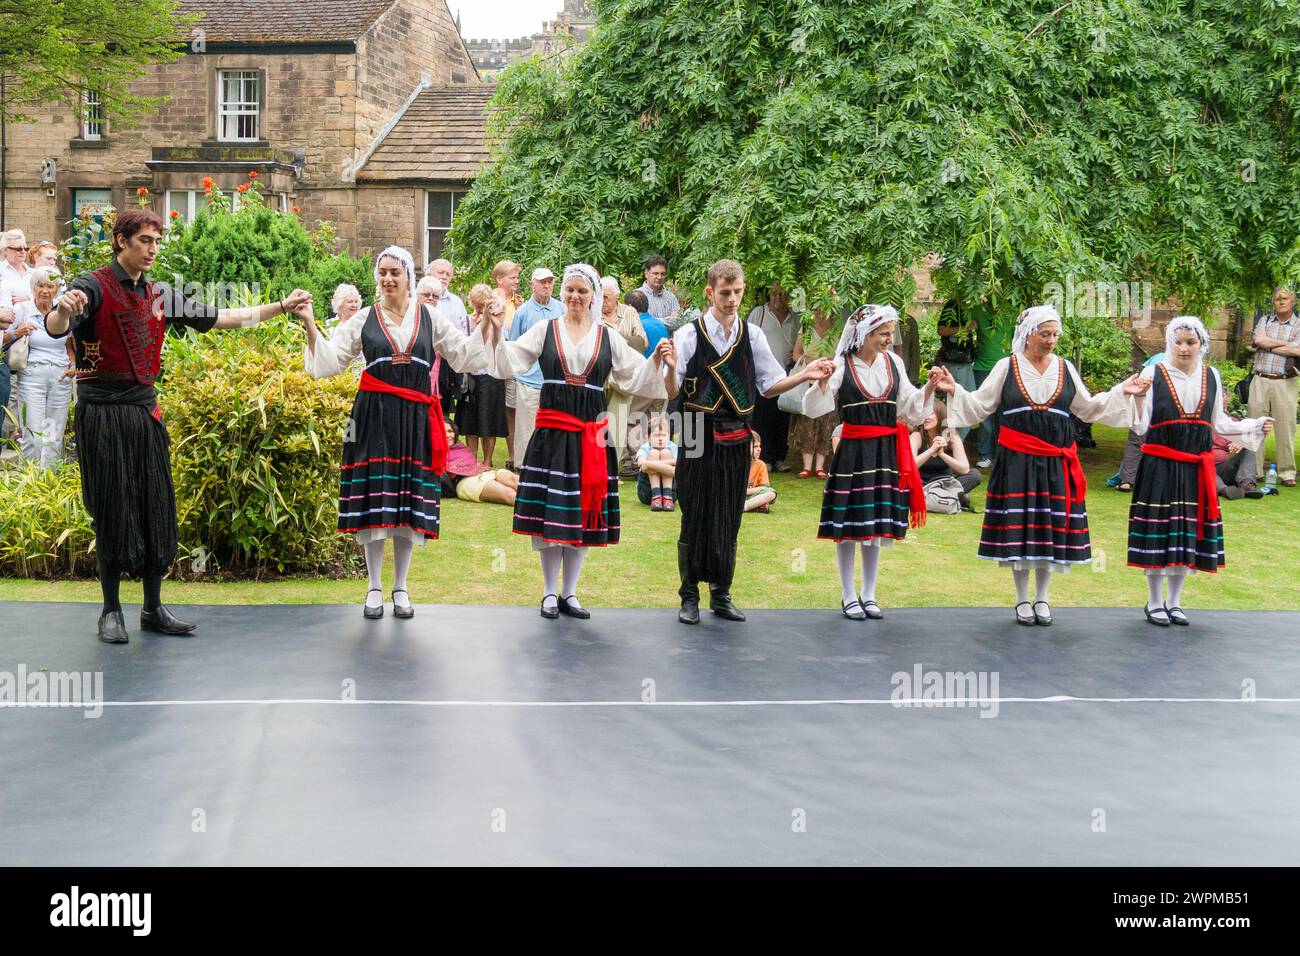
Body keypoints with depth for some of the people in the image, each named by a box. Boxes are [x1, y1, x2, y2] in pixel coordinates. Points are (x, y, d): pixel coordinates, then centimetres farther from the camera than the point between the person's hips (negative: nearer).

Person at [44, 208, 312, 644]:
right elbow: (55, 329, -23)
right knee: (111, 510, -2)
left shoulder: (159, 295, 11)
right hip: (102, 412, -6)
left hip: (145, 410, 6)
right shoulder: (93, 286, -7)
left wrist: (282, 306, 9)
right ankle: (111, 611, 9)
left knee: (156, 509, 6)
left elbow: (220, 318, 13)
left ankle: (153, 608, 16)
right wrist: (63, 311, -47)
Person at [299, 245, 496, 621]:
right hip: (373, 417, -1)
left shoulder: (430, 318, 9)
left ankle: (400, 589, 15)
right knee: (373, 501, -1)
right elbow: (329, 360, 3)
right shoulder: (364, 320, 6)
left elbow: (464, 356, 11)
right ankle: (374, 588, 11)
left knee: (410, 502, 4)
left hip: (415, 420, 1)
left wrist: (486, 326, 0)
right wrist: (310, 325, -7)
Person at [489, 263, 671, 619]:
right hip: (552, 430, -2)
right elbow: (511, 361, -2)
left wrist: (657, 360, -7)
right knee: (549, 511, -1)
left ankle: (569, 593, 16)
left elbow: (635, 375, 9)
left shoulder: (607, 337, 9)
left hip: (591, 434, 2)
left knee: (584, 513, 5)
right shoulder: (545, 329, 5)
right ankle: (549, 593, 12)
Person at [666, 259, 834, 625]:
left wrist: (805, 375, -3)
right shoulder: (689, 335, -6)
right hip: (700, 438, -4)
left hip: (736, 440, 4)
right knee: (695, 517, 2)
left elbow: (769, 385, 10)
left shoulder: (752, 336, 5)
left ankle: (721, 594, 24)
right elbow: (673, 392, -9)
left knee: (729, 519, 12)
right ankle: (689, 597, 14)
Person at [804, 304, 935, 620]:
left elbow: (911, 407, 14)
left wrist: (930, 387, 0)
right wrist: (822, 382, -28)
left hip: (886, 451, 4)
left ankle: (868, 594, 21)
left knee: (878, 523, 10)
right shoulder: (842, 365, -7)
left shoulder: (893, 363, 7)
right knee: (848, 524, 1)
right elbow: (815, 408, -12)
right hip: (852, 450, -4)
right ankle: (848, 596, 13)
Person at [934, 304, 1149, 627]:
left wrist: (1122, 393, 8)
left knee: (1052, 526, 5)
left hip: (1056, 463, 2)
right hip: (1016, 461, -2)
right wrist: (954, 391, -11)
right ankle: (1022, 600, 13)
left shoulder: (1065, 368, 8)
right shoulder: (1006, 367, 2)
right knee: (1018, 527, 0)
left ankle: (1042, 598, 18)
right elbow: (979, 405, 3)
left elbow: (1088, 408, 16)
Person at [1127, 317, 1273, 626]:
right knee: (1159, 532, 0)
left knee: (1188, 534, 9)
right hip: (1159, 467, -4)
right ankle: (1155, 603, 14)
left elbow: (1218, 423, 14)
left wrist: (1255, 427, 5)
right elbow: (1141, 427, -10)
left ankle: (1174, 601, 22)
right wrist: (1138, 398, -26)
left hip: (1196, 469, 4)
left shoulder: (1211, 377, 7)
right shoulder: (1153, 374, -7)